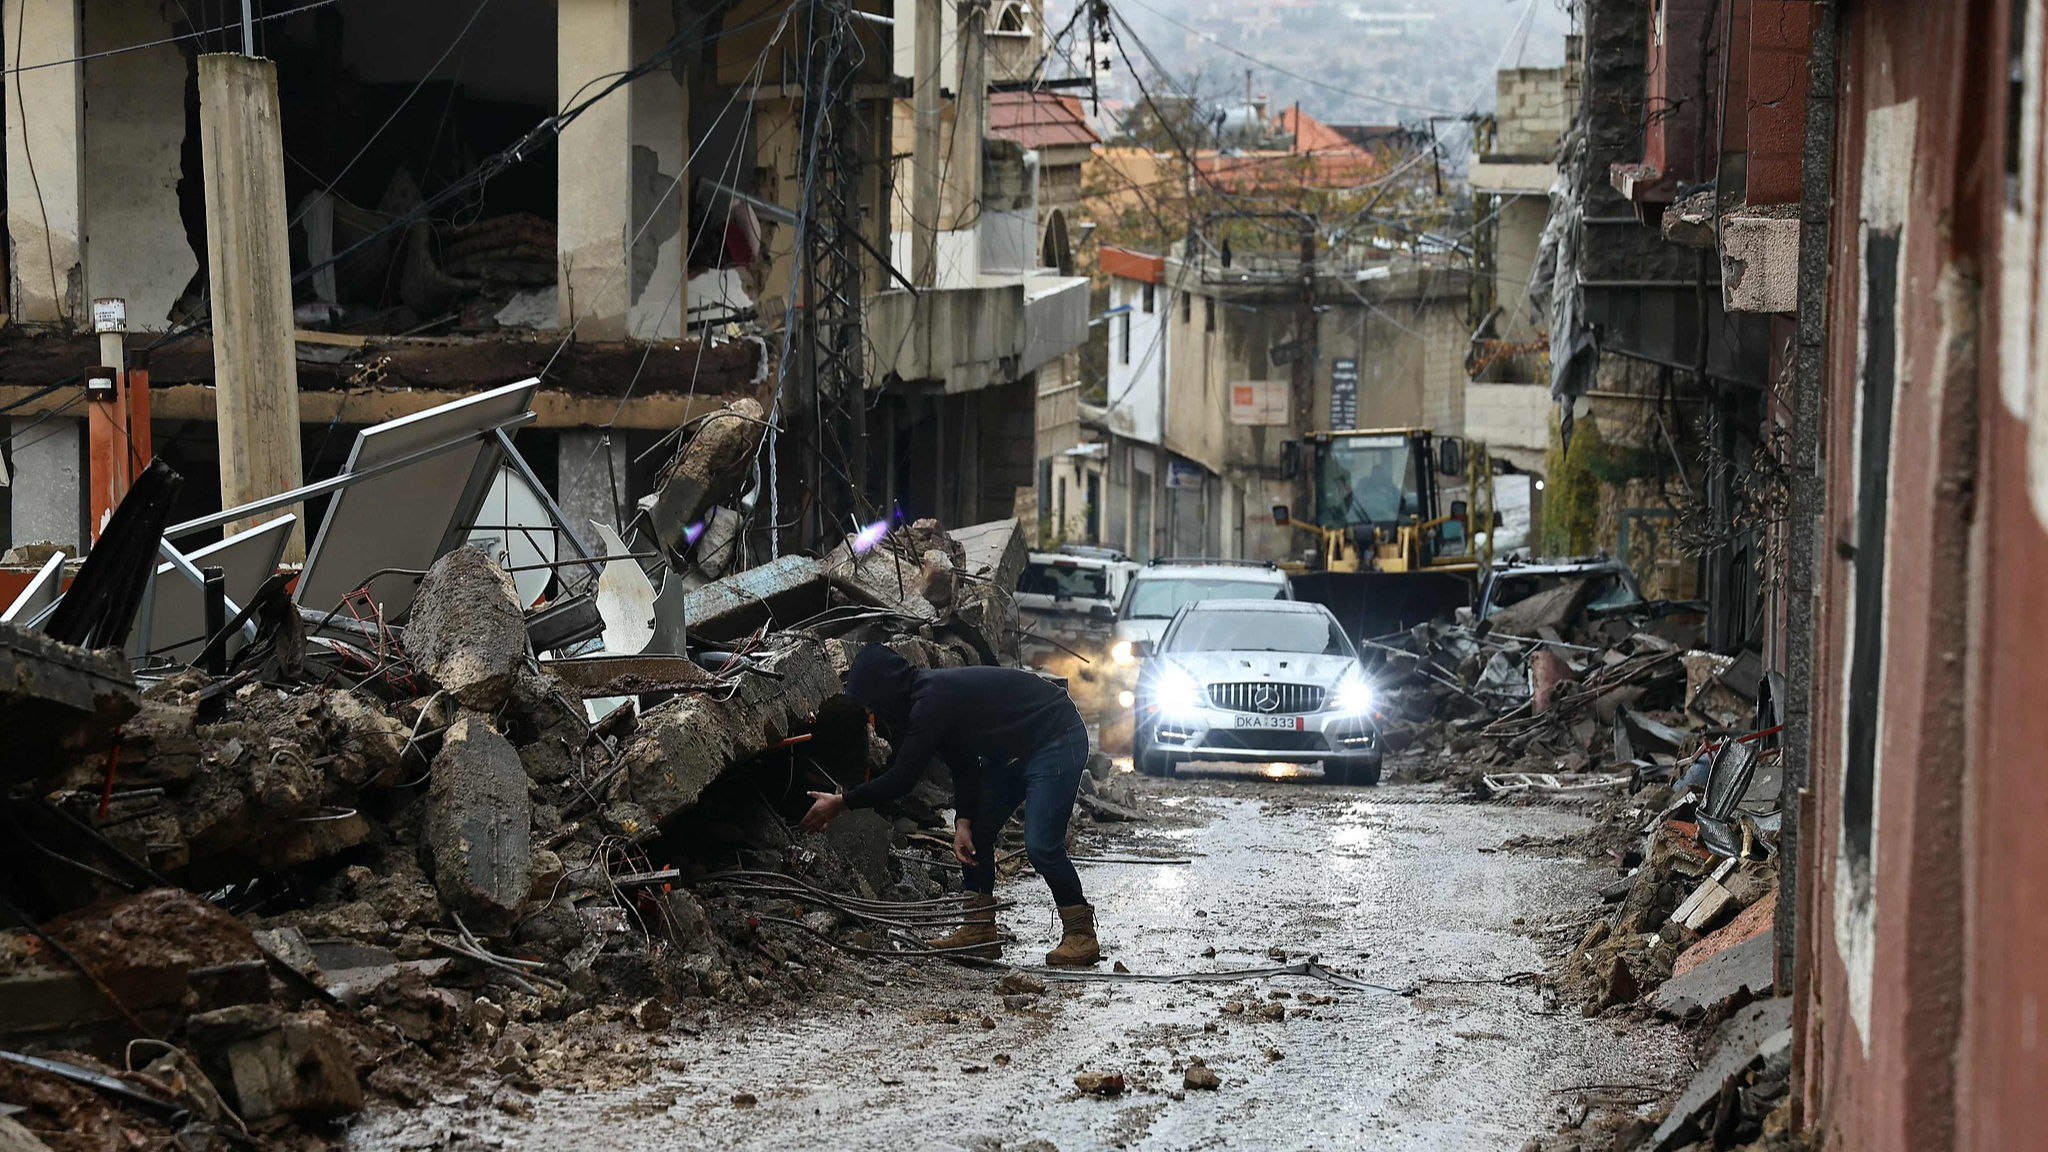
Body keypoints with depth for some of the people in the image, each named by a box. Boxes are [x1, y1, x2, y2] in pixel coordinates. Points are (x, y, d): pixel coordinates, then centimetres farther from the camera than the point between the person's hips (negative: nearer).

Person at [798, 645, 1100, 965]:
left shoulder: (932, 701, -27)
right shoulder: (930, 693, 3)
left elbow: (902, 778, -25)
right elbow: (964, 766, 7)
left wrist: (841, 803, -17)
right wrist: (963, 822, -4)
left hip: (1057, 739, -10)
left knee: (1040, 844, -18)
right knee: (976, 833, 7)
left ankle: (1080, 934, -6)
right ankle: (979, 930, 10)